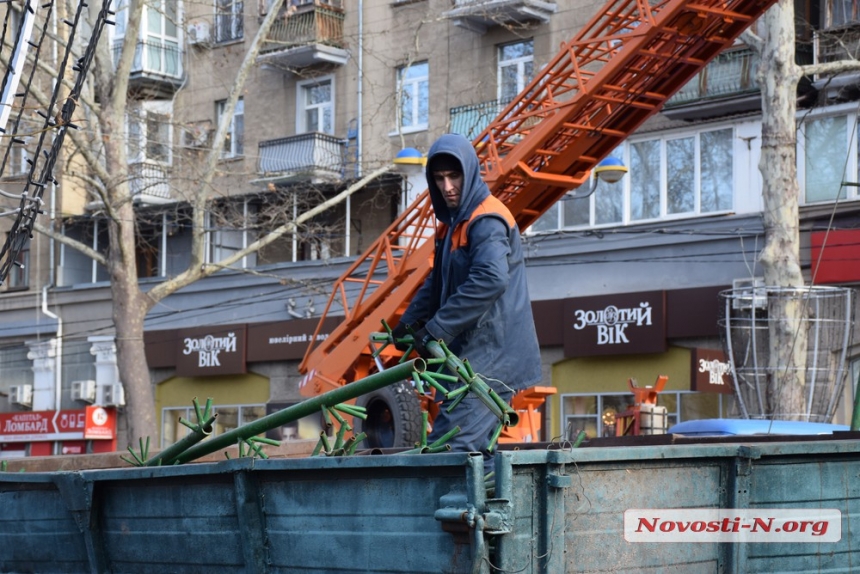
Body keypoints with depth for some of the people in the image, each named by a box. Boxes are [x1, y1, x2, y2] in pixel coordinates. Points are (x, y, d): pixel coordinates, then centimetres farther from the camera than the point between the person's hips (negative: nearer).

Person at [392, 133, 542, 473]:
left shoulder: (487, 221, -13)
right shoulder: (452, 223, 19)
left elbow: (490, 280, -29)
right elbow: (438, 282, 24)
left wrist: (436, 329, -28)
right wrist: (409, 323, 8)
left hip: (489, 357, -10)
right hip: (472, 353, 10)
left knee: (449, 449, -18)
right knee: (475, 450, 12)